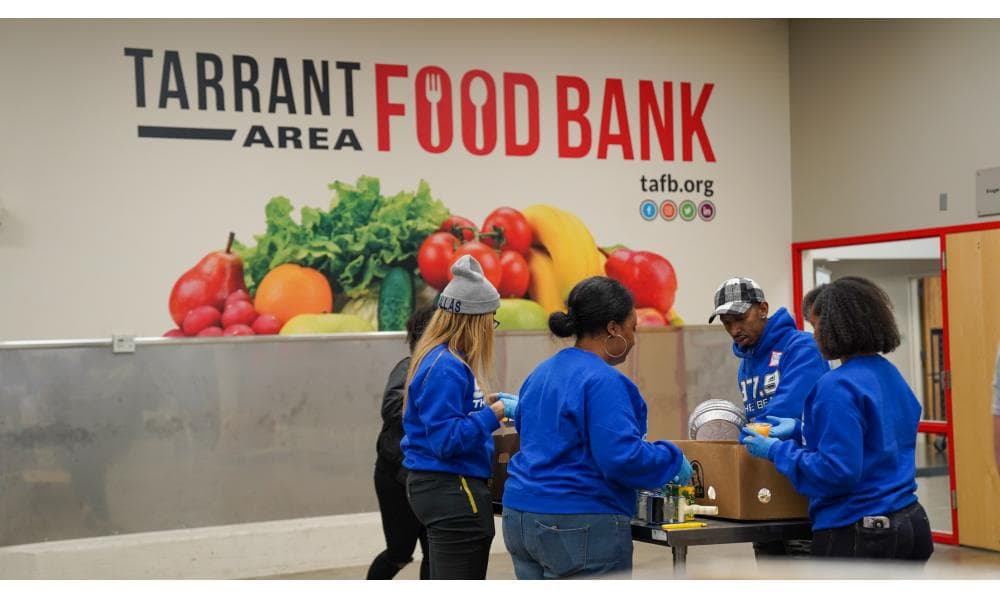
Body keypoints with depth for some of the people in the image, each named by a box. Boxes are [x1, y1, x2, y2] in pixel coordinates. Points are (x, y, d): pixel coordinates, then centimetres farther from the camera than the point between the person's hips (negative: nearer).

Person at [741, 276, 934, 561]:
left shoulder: (838, 386, -19)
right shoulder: (890, 375, 9)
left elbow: (837, 471, -23)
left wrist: (776, 450, -12)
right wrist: (800, 431, 20)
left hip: (856, 536, -9)